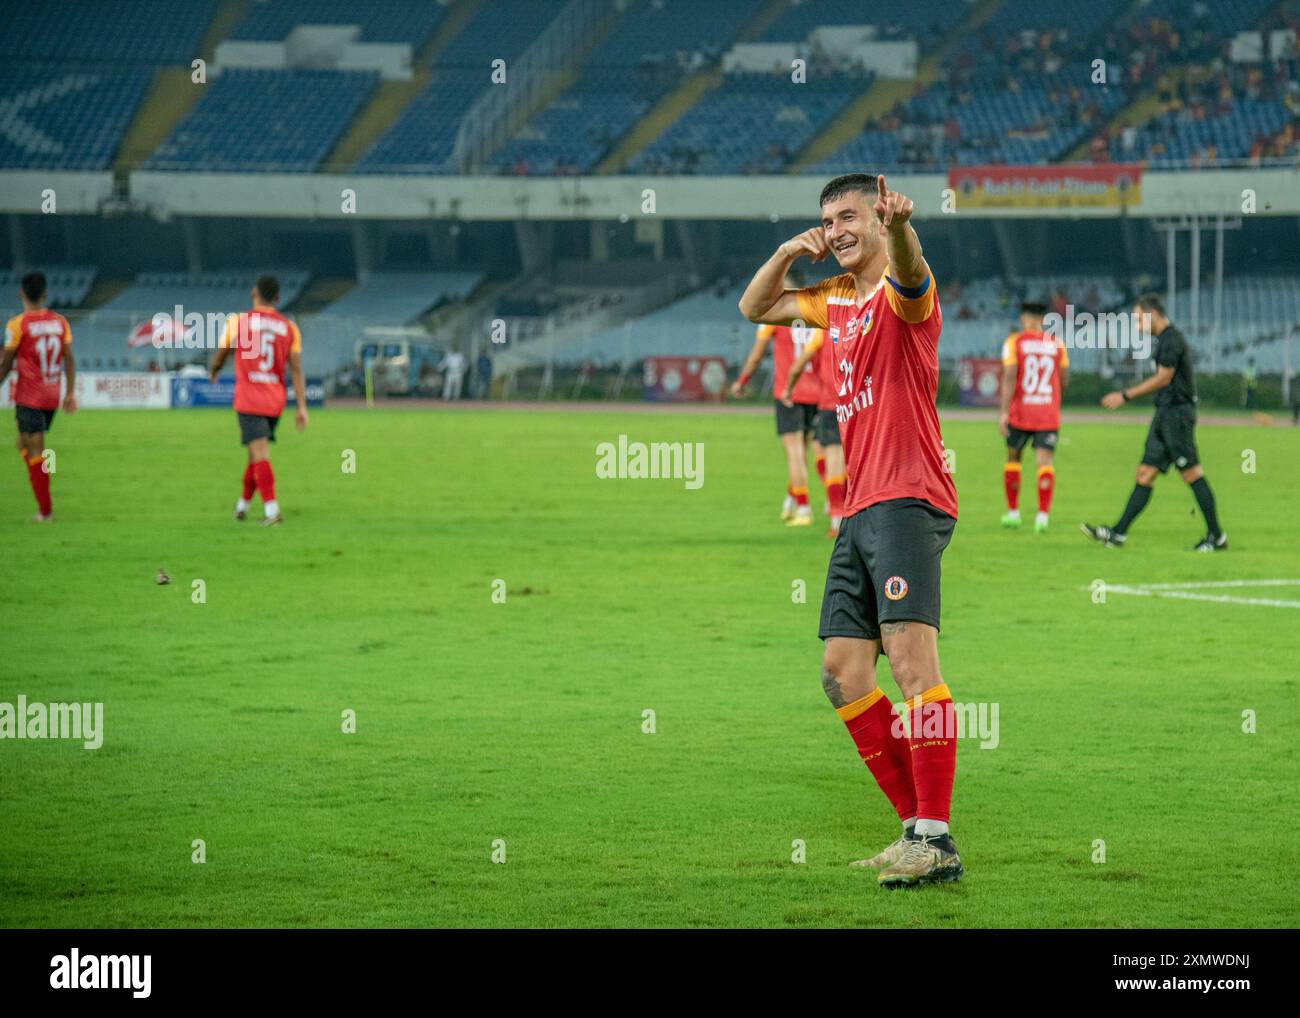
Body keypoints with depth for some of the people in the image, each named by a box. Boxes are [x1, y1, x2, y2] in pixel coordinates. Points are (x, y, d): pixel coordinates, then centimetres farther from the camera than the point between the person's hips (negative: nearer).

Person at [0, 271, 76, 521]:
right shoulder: (60, 322, 3)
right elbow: (69, 359, 1)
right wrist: (71, 393, 5)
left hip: (28, 398, -5)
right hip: (52, 397, 5)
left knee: (35, 453, -2)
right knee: (25, 445, 20)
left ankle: (45, 510, -4)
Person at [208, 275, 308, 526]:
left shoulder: (238, 321, -3)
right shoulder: (289, 328, 4)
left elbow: (220, 355, 10)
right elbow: (297, 369, -1)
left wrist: (213, 371, 33)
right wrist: (302, 407, -1)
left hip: (248, 398, -4)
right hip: (275, 401, 4)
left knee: (260, 455, -10)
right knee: (256, 453, 19)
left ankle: (272, 509, -21)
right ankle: (243, 504, 32)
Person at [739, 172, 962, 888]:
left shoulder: (902, 292, -6)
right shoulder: (835, 298, 20)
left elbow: (908, 277, -31)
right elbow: (754, 308, 33)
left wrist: (900, 227, -54)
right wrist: (788, 252, 15)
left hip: (907, 500, -10)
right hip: (859, 508, 10)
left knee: (911, 656, -20)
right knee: (842, 674, 6)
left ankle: (935, 840, -25)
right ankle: (917, 827, 11)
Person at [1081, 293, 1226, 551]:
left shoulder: (1171, 339, -13)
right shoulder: (1166, 339, 18)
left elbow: (1163, 379, -15)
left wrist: (1125, 395, -11)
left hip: (1176, 413, -10)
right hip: (1165, 415, 10)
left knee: (1192, 474, -6)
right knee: (1145, 474, 6)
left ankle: (1217, 537, -1)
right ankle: (1118, 534, 5)